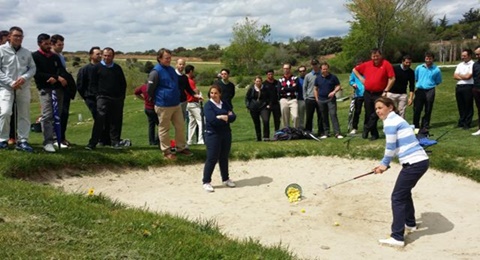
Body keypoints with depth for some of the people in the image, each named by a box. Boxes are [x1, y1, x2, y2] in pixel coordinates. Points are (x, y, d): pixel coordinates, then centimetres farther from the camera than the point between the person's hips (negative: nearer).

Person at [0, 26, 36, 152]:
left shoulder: (26, 52, 10)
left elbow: (33, 68, 10)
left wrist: (24, 78, -9)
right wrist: (11, 82, -13)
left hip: (24, 88, 4)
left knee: (24, 114, 6)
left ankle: (22, 141, 15)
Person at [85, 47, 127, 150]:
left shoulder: (117, 68, 12)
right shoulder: (98, 67, 4)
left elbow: (123, 83, 17)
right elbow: (93, 83, 4)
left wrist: (122, 96, 7)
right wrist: (97, 95, -6)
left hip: (117, 99, 3)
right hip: (103, 98, -3)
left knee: (116, 121, 5)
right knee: (99, 121, -11)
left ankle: (115, 142, 15)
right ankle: (92, 143, -8)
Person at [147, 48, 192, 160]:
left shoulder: (171, 69, 10)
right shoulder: (156, 72, -14)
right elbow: (149, 90, -11)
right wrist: (158, 99, 2)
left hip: (176, 104, 7)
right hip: (163, 106, -7)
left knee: (180, 126, 11)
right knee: (164, 129, 5)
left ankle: (181, 147, 24)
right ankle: (166, 151, 15)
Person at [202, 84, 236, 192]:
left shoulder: (225, 104, 8)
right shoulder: (208, 105, -9)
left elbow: (233, 117, -2)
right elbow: (213, 120, -22)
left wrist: (222, 117, -18)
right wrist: (226, 118, -10)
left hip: (226, 134, 5)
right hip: (213, 135, -5)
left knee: (224, 158, 14)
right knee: (212, 159, -4)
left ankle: (225, 179, 28)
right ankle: (206, 182, 5)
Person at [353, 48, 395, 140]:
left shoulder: (386, 64, -7)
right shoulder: (367, 65, 6)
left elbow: (392, 79, -9)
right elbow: (355, 69, 21)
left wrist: (386, 91, -10)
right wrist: (361, 78, 8)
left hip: (379, 94, -4)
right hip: (367, 93, 5)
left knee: (375, 114, -14)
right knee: (369, 114, 8)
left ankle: (366, 129, 4)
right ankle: (374, 134, 19)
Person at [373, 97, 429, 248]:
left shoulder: (389, 121, -9)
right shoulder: (395, 119, 20)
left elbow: (390, 147, -8)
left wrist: (384, 164, 8)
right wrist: (384, 165, 16)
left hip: (413, 163, -10)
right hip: (421, 160, 10)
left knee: (397, 198, -6)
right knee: (405, 191, 28)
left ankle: (397, 238, -6)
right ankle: (410, 224, 44)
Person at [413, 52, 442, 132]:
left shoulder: (436, 70, 0)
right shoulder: (419, 68, 5)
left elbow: (438, 82, 10)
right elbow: (415, 79, 17)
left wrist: (431, 85, 4)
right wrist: (418, 85, 10)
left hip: (430, 91, -1)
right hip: (419, 90, 1)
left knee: (428, 110, 5)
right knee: (417, 109, 1)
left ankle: (425, 126, 13)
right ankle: (416, 126, 11)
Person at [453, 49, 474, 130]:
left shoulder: (472, 64, -5)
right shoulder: (460, 65, 15)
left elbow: (468, 76, -13)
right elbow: (455, 76, 8)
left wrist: (459, 75, 3)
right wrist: (463, 77, -8)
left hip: (468, 87, -6)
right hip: (459, 87, 6)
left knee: (468, 106, 1)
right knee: (460, 105, 11)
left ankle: (467, 123, 7)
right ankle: (461, 122, 21)